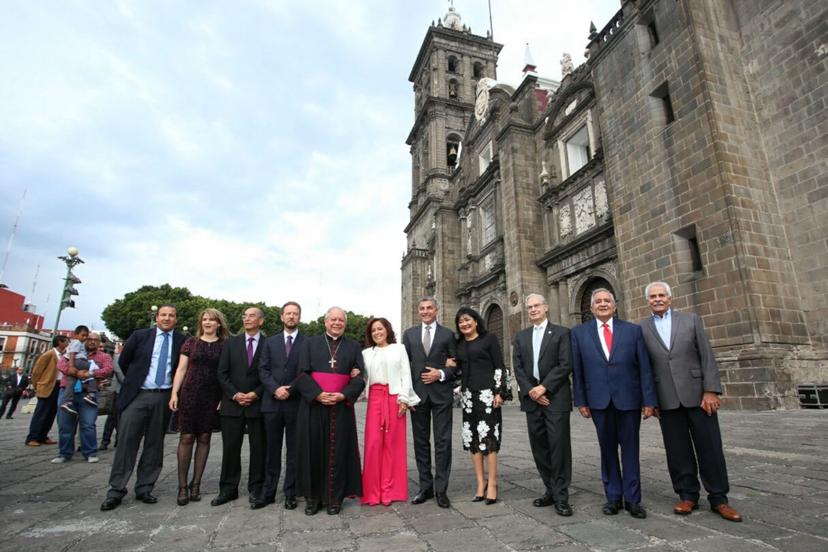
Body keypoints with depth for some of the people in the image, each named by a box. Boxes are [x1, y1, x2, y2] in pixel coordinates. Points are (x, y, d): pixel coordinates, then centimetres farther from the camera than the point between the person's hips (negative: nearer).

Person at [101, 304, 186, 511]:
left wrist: (175, 391, 5)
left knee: (154, 444, 8)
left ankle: (144, 489, 18)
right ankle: (116, 491, 12)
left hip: (164, 398, 1)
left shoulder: (182, 341, 2)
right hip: (137, 395, -1)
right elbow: (123, 362, 12)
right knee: (126, 442, 0)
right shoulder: (140, 335, 3)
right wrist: (134, 382, 16)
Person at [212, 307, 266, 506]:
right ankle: (228, 489, 22)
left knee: (258, 449, 6)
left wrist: (256, 394, -12)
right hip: (232, 404, 2)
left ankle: (255, 489, 20)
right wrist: (235, 394, -8)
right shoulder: (231, 343, 7)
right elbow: (222, 373, 3)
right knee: (230, 448, 8)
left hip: (258, 404, -2)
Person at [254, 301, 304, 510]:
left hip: (296, 403, -2)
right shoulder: (270, 342, 10)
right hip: (272, 402, 3)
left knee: (294, 450, 7)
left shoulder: (307, 343, 0)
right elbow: (263, 370, 4)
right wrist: (275, 389, -10)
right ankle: (268, 493, 22)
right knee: (272, 450, 11)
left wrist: (290, 390, -12)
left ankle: (290, 494, 18)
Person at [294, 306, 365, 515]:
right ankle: (312, 497, 19)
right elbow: (302, 373, -1)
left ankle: (334, 498, 17)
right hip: (313, 406, 0)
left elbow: (359, 377, 2)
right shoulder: (310, 343, 7)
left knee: (338, 452, 4)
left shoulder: (353, 346, 8)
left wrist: (343, 395, -14)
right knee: (313, 451, 5)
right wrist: (318, 394, -14)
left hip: (341, 408, 0)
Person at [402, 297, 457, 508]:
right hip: (417, 393, 2)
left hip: (442, 393, -2)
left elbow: (456, 364, 5)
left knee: (443, 441, 1)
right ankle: (426, 487, 22)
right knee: (421, 441, 10)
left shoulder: (448, 334, 5)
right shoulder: (409, 334, 9)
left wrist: (441, 374, -13)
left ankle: (441, 489, 12)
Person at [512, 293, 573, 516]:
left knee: (559, 447, -2)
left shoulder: (561, 333, 1)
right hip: (532, 399, 4)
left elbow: (566, 365, -9)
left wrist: (544, 387, -14)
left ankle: (561, 497, 9)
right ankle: (550, 491, 23)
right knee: (539, 447, 9)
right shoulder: (521, 336, 13)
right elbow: (518, 367, 6)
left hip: (556, 398, -4)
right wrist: (530, 391, -7)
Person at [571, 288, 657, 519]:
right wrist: (581, 401, -1)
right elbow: (577, 370, 2)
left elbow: (644, 367, 0)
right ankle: (613, 497, 23)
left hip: (628, 398, 0)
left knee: (630, 448, 8)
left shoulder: (633, 330, 3)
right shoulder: (579, 333, 3)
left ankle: (632, 499, 21)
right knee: (607, 449, 11)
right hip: (599, 400, 1)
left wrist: (649, 400, -4)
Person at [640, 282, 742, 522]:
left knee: (710, 448, 5)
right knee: (678, 451, 7)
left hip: (697, 394, 0)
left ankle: (718, 498, 20)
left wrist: (711, 391, -8)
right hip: (666, 399, 0)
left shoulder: (691, 320, 5)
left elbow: (707, 356, 1)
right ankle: (688, 496, 21)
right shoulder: (641, 328, 3)